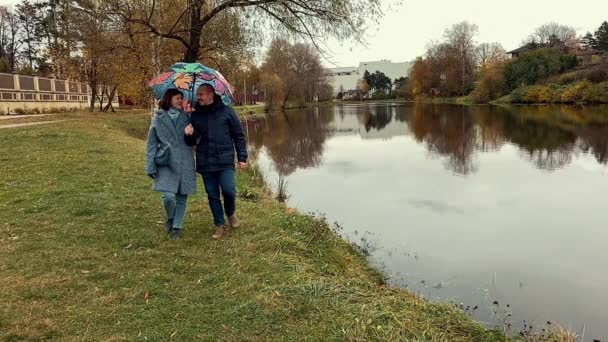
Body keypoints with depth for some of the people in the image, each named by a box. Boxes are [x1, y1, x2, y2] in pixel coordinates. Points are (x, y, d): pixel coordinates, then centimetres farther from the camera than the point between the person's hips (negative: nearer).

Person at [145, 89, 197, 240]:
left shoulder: (186, 117, 9)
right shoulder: (158, 118, 4)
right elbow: (152, 143, 5)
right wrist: (150, 166, -1)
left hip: (185, 163, 2)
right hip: (166, 163, -2)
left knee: (182, 196, 6)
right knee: (168, 196, -15)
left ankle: (177, 227, 22)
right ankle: (170, 219, 16)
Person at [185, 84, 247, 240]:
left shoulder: (226, 112, -1)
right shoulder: (196, 115, 8)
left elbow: (239, 136, 3)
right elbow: (192, 142, 15)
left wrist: (242, 157, -1)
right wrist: (189, 135, -9)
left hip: (225, 161, -3)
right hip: (205, 163, 3)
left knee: (229, 191, -13)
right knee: (212, 196, 7)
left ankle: (231, 213, 19)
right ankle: (220, 226, 21)